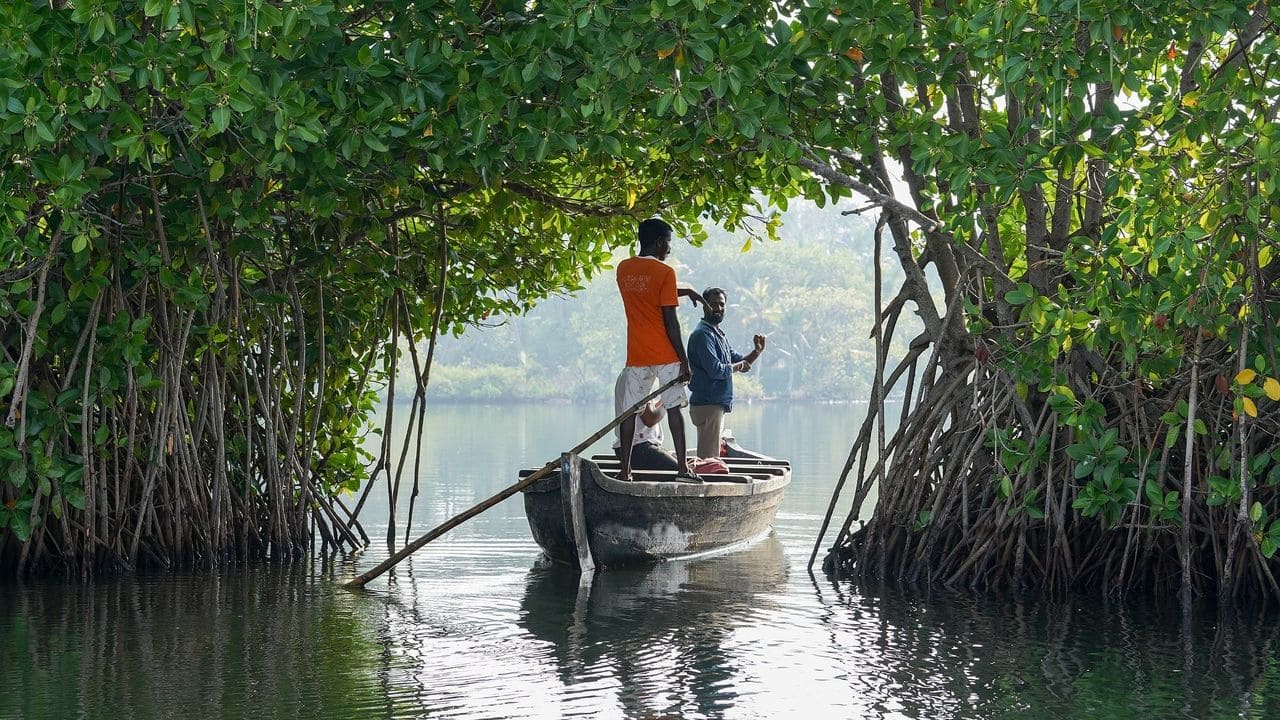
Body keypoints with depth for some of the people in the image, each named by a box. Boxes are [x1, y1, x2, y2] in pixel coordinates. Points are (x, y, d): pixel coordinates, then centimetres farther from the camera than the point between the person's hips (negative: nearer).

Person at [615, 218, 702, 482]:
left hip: (636, 355, 4)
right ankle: (682, 467, -1)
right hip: (664, 354, -4)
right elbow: (670, 321, -12)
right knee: (673, 407, 2)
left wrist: (685, 291, 30)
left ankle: (625, 470, 4)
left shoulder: (623, 269, 8)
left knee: (630, 410, 6)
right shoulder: (665, 272, -10)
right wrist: (683, 360, -7)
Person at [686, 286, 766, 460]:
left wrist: (757, 352, 5)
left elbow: (740, 361, 23)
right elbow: (715, 370, -22)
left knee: (712, 458, 13)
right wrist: (737, 367, -5)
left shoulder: (718, 335, 19)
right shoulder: (702, 334, -13)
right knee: (709, 459, -10)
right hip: (707, 405, -10)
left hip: (718, 405, 10)